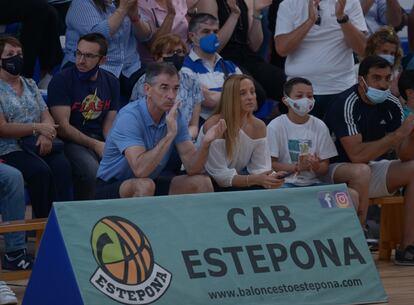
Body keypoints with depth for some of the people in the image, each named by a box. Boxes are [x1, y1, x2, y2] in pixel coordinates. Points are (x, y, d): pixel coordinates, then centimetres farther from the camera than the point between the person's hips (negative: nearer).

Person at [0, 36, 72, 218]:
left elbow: (46, 115, 13)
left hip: (37, 144, 5)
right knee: (40, 170, -32)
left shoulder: (30, 85, 21)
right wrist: (37, 128, -14)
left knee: (62, 166, -26)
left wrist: (46, 135, -11)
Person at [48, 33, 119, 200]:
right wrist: (95, 145, -15)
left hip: (100, 141, 5)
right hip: (71, 141, -5)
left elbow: (109, 125, 11)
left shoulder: (111, 82, 11)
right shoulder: (62, 80, -6)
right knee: (91, 170, -35)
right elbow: (62, 126, -12)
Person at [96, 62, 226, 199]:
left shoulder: (174, 116, -4)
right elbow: (140, 169, -36)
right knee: (145, 185, -37)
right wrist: (169, 135, -37)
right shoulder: (129, 117, -23)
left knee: (202, 183, -10)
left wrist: (205, 143, -29)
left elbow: (192, 168, -10)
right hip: (111, 187, -6)